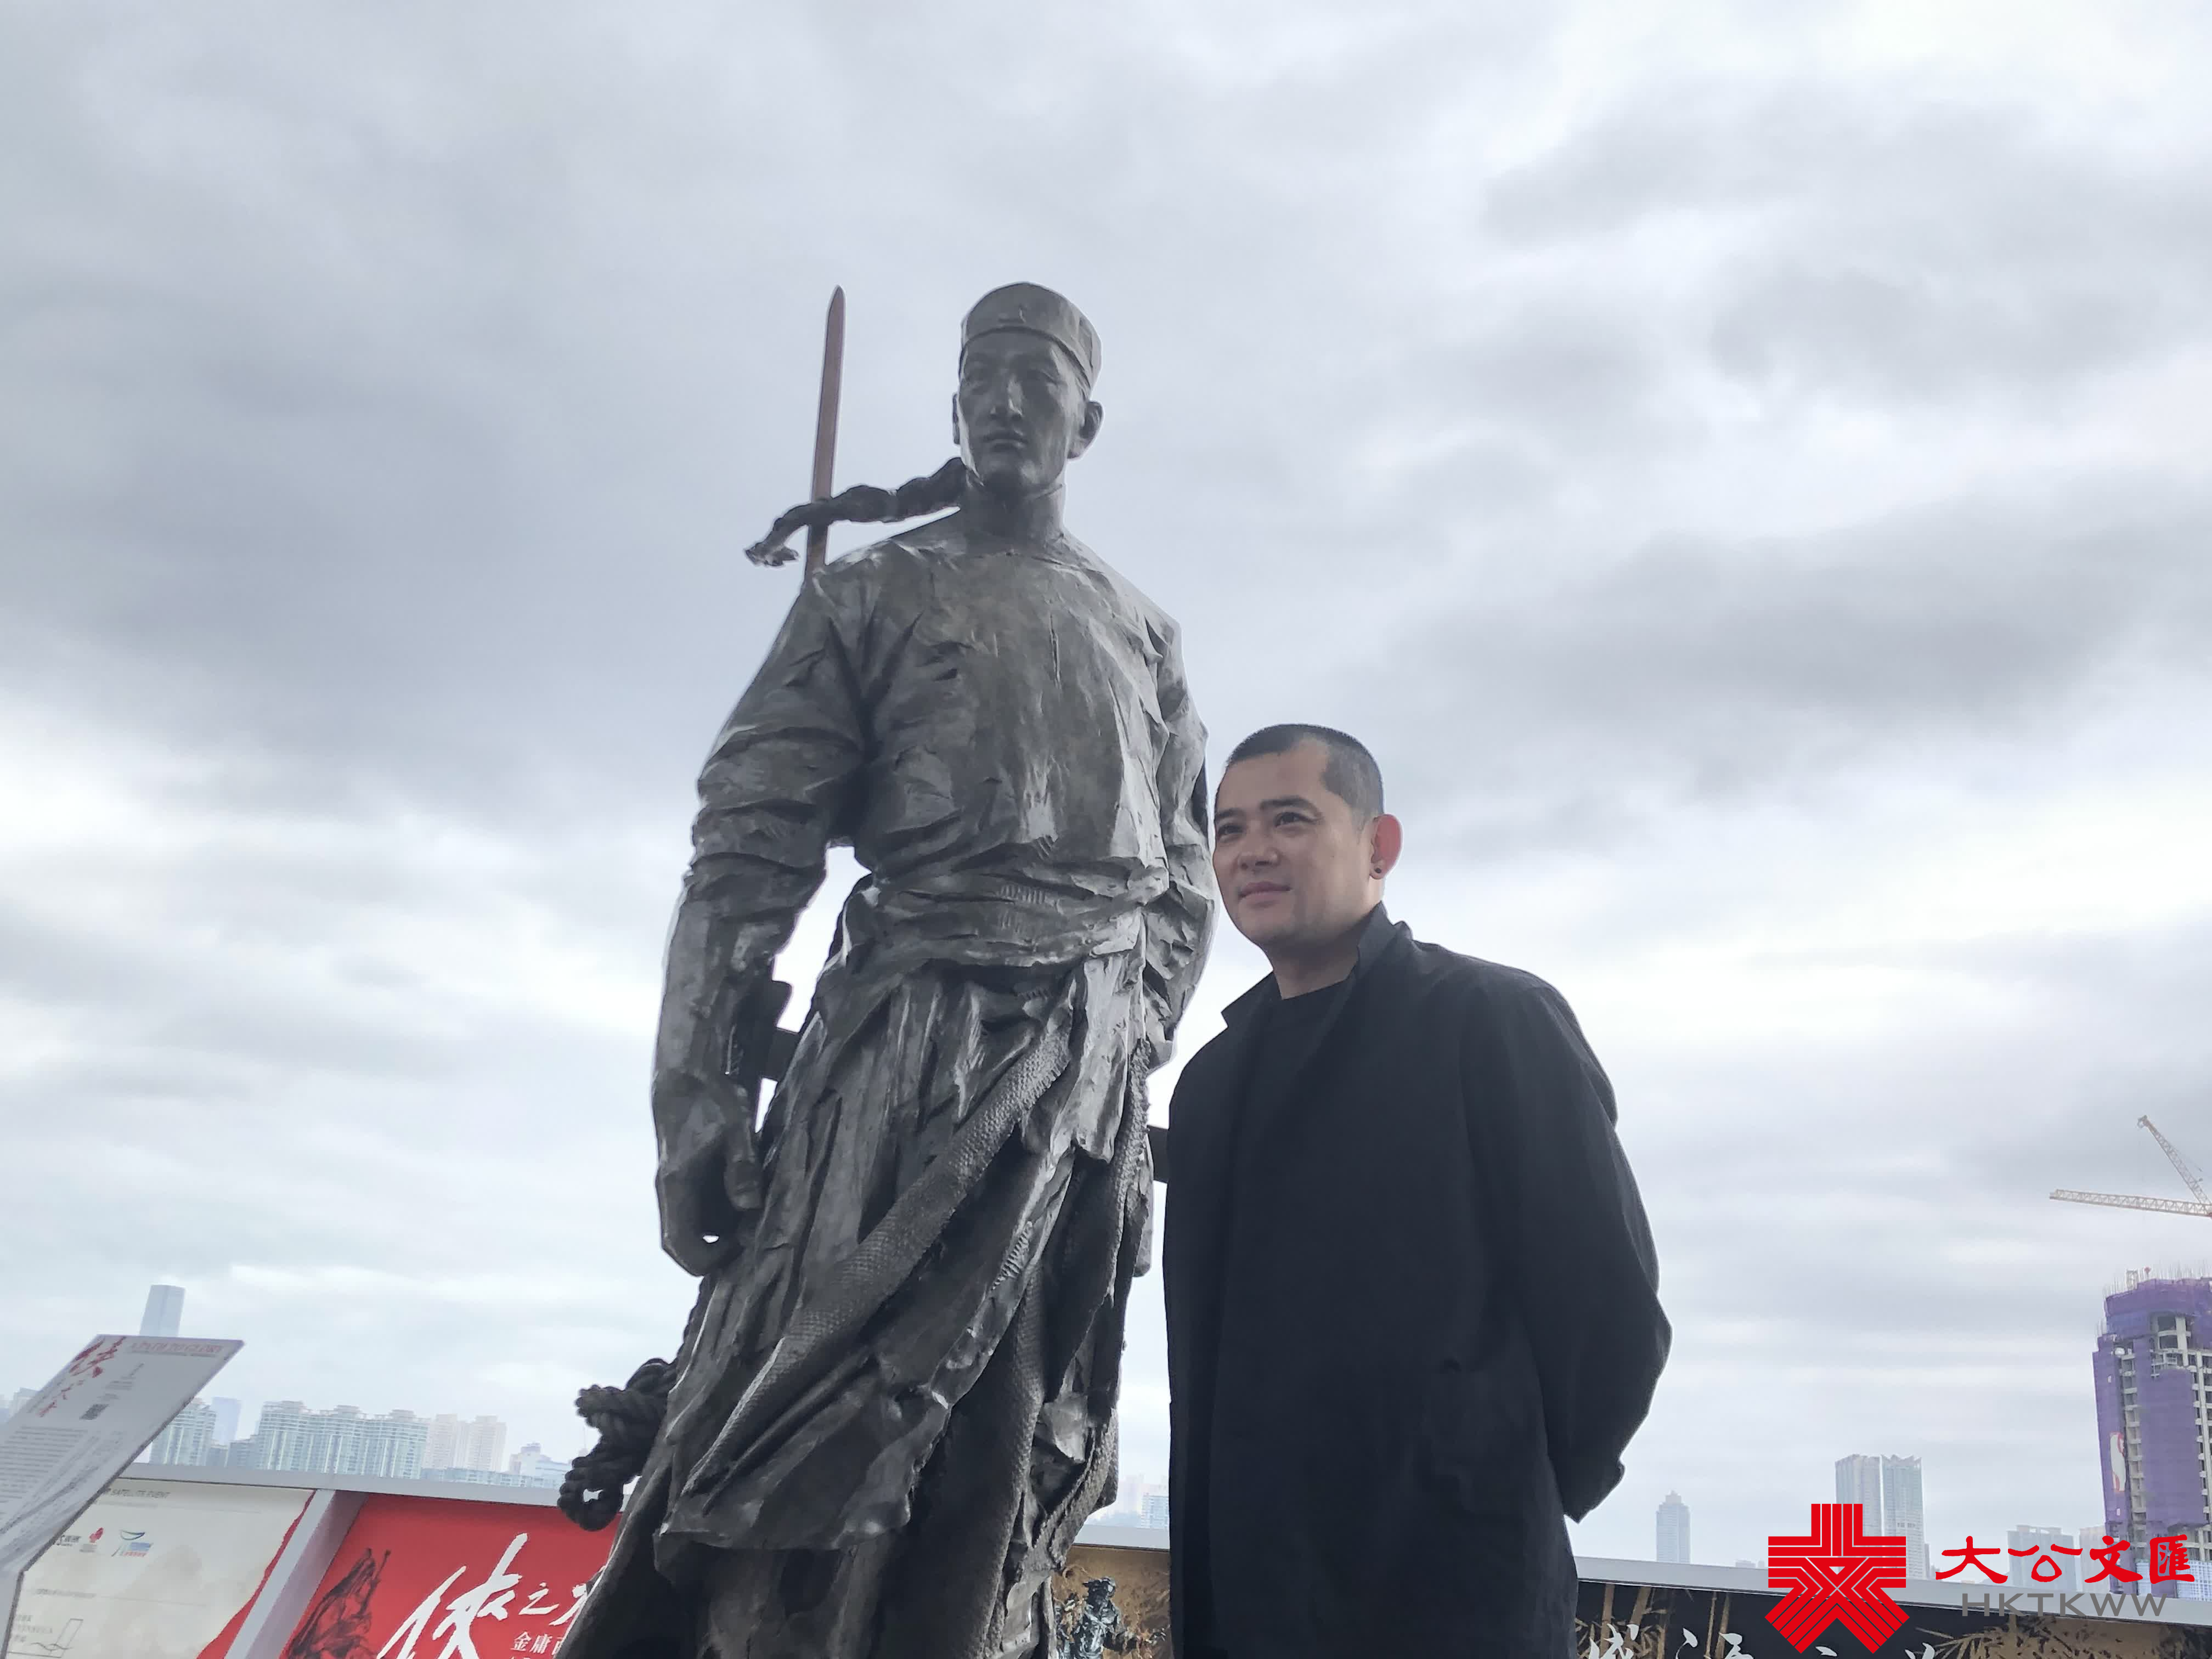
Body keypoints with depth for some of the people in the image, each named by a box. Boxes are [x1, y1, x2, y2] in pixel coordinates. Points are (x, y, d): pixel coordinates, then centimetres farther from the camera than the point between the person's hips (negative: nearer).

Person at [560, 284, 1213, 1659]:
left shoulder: (1143, 633, 17)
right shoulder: (872, 594, 8)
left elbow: (1184, 874, 16)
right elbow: (750, 842, -1)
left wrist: (1133, 1048, 3)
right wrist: (696, 1081, -10)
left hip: (1086, 1072, 3)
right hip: (904, 1039, -2)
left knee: (1008, 1461, 4)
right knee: (803, 1437, -6)